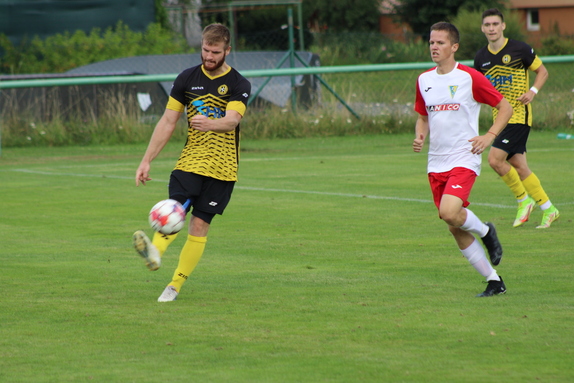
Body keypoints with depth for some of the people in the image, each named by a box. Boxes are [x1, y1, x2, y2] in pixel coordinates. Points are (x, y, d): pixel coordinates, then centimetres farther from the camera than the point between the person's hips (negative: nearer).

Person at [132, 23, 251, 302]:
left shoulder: (239, 85, -3)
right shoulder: (188, 78, 5)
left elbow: (231, 120, -21)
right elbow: (168, 122, 7)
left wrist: (210, 123, -44)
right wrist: (146, 161, 3)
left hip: (222, 167, -2)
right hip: (189, 161, 2)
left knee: (200, 225, -5)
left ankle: (175, 286, 2)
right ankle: (155, 252, -47)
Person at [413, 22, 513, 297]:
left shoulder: (470, 78, -7)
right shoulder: (424, 80, 9)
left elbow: (505, 107, -1)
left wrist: (489, 137, -13)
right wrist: (420, 137, 1)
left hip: (464, 159, -6)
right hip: (436, 163, 6)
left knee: (449, 212, -27)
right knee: (455, 230, 4)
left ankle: (485, 231, 5)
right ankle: (494, 281, 16)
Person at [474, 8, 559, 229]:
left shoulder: (519, 49, -8)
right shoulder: (481, 58, 7)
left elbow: (542, 72, 2)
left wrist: (533, 91, -14)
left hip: (519, 116, -6)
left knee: (495, 159, -17)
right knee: (519, 167, 5)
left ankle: (523, 199, 1)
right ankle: (548, 209, 16)